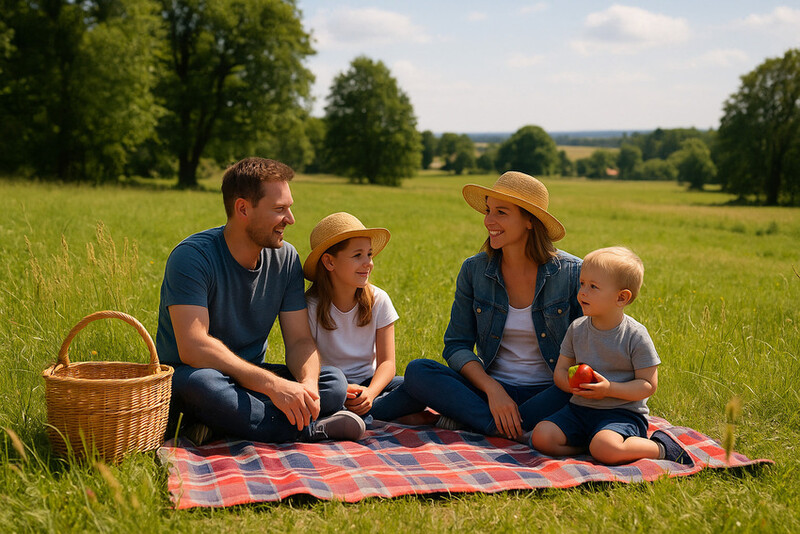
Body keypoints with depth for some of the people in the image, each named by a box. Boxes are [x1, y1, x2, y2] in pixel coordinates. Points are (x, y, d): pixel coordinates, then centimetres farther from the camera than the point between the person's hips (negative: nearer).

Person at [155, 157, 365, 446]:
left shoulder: (286, 258, 0)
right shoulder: (192, 256, -19)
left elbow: (300, 340, -2)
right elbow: (192, 346, -30)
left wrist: (308, 383, -26)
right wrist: (272, 384, -37)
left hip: (250, 379, 5)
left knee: (334, 383, -18)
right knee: (199, 383, -41)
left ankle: (219, 425, -21)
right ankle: (314, 429, -24)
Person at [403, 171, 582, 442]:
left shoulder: (571, 272, -6)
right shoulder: (474, 270, -1)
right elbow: (456, 346, -1)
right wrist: (492, 389, -17)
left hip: (550, 394, -1)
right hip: (492, 388, 1)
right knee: (417, 371, -21)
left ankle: (468, 418, -24)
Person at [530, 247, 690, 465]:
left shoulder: (635, 336, -9)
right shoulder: (577, 328, 4)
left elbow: (648, 385, -8)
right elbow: (561, 370, 9)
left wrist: (609, 389, -21)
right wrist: (572, 384, -15)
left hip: (622, 412, -4)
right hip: (580, 407, 5)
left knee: (605, 450, -34)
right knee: (541, 436, -17)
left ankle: (660, 447, -7)